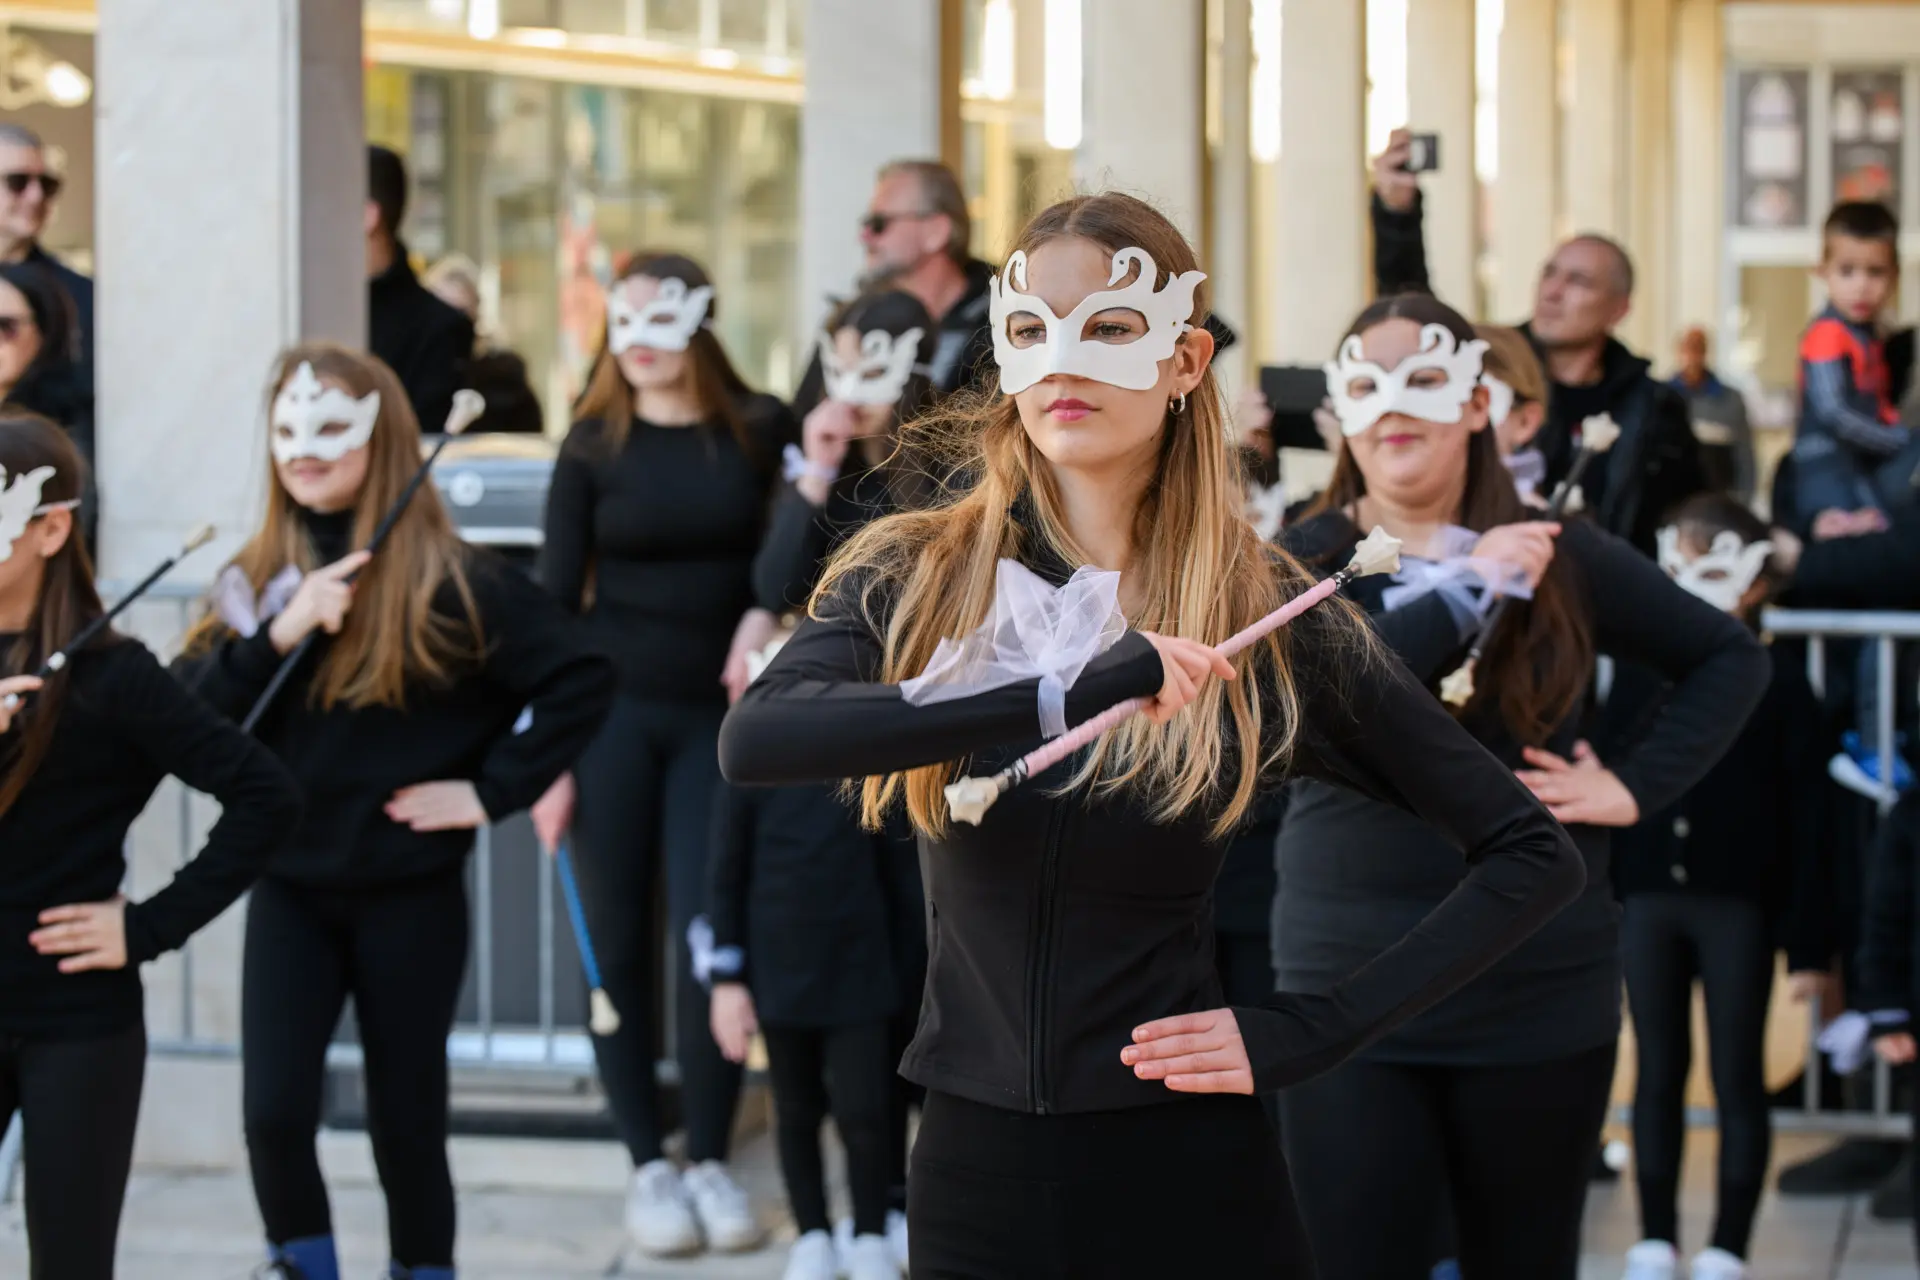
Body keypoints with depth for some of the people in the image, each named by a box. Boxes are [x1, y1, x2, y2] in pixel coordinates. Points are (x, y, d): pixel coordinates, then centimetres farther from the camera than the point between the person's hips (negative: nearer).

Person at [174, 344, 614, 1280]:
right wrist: (277, 636, -18)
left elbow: (582, 677, -12)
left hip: (410, 894, -3)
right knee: (273, 1113, -9)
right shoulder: (255, 580, 5)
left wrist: (494, 791, -12)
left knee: (406, 1118, 7)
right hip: (288, 891, 3)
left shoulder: (450, 581, -8)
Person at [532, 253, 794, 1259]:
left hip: (718, 715, 0)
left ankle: (711, 1159, 8)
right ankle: (648, 1165, 11)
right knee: (620, 939, 2)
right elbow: (554, 601, 1)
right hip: (615, 711, 1)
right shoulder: (593, 448, 1)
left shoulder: (760, 432, 1)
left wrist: (763, 614, -15)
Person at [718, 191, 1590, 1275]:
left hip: (1188, 1165, -1)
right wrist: (1069, 692, -31)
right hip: (975, 1166, 1)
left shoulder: (1267, 615, -3)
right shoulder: (914, 580, -1)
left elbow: (1534, 857, 0)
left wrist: (1310, 1033, -8)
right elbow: (751, 741, -23)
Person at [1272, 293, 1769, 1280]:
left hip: (1542, 998, 2)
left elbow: (1730, 655, 13)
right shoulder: (1303, 561, 0)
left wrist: (1640, 784, 0)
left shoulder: (1561, 555, 4)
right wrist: (1465, 589, -18)